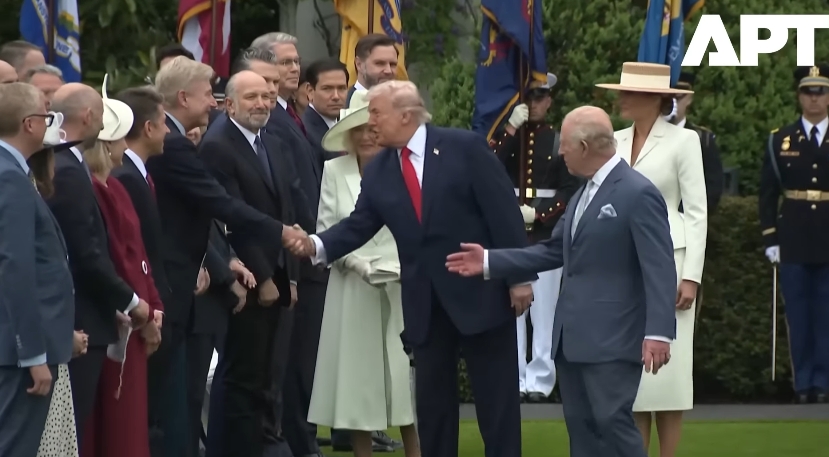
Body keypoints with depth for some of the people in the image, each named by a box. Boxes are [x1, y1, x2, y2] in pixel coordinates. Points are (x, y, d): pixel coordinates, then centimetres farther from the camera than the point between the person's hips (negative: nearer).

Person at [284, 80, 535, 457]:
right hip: (425, 301, 5)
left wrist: (520, 276, -13)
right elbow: (359, 225, 3)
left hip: (482, 291, -5)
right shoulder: (377, 172, 6)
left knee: (496, 397, 2)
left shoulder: (465, 147, -9)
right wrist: (316, 245, -17)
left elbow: (503, 211, -10)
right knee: (432, 398, 10)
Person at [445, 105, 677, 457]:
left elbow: (659, 268, -18)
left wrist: (657, 333, -25)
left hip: (611, 338, -9)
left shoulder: (638, 194, -13)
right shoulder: (584, 194, 17)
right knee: (580, 426, 9)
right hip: (573, 337, 9)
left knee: (612, 420, -14)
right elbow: (555, 251, 22)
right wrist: (490, 261, 16)